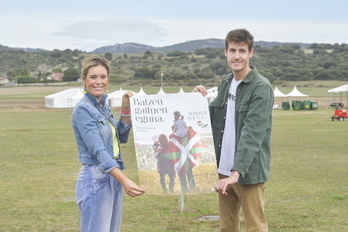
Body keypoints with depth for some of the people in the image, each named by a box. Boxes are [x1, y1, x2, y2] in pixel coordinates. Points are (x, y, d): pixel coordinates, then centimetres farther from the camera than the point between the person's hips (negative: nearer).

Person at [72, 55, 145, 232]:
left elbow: (122, 137, 20)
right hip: (96, 180, -9)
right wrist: (124, 181, -35)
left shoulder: (103, 105, 11)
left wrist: (126, 110, 5)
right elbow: (98, 150, -25)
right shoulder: (83, 109, -15)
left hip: (113, 179, 9)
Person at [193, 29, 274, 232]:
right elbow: (215, 120, 18)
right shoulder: (225, 83, 10)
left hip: (248, 172, -7)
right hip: (224, 170, 7)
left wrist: (237, 171, -30)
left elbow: (252, 134, -22)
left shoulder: (261, 87, -14)